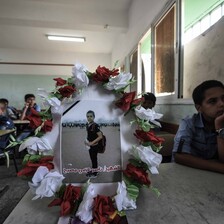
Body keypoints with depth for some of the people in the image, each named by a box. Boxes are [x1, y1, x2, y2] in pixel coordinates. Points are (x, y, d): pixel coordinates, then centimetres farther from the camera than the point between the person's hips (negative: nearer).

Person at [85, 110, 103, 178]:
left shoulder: (95, 125, -23)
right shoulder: (87, 125, -1)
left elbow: (100, 136, -24)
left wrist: (92, 142, -24)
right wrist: (87, 141, 2)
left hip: (94, 146, -7)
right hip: (90, 145, 7)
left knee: (94, 159, 8)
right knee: (92, 158, 21)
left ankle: (94, 173, 27)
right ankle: (94, 171, 40)